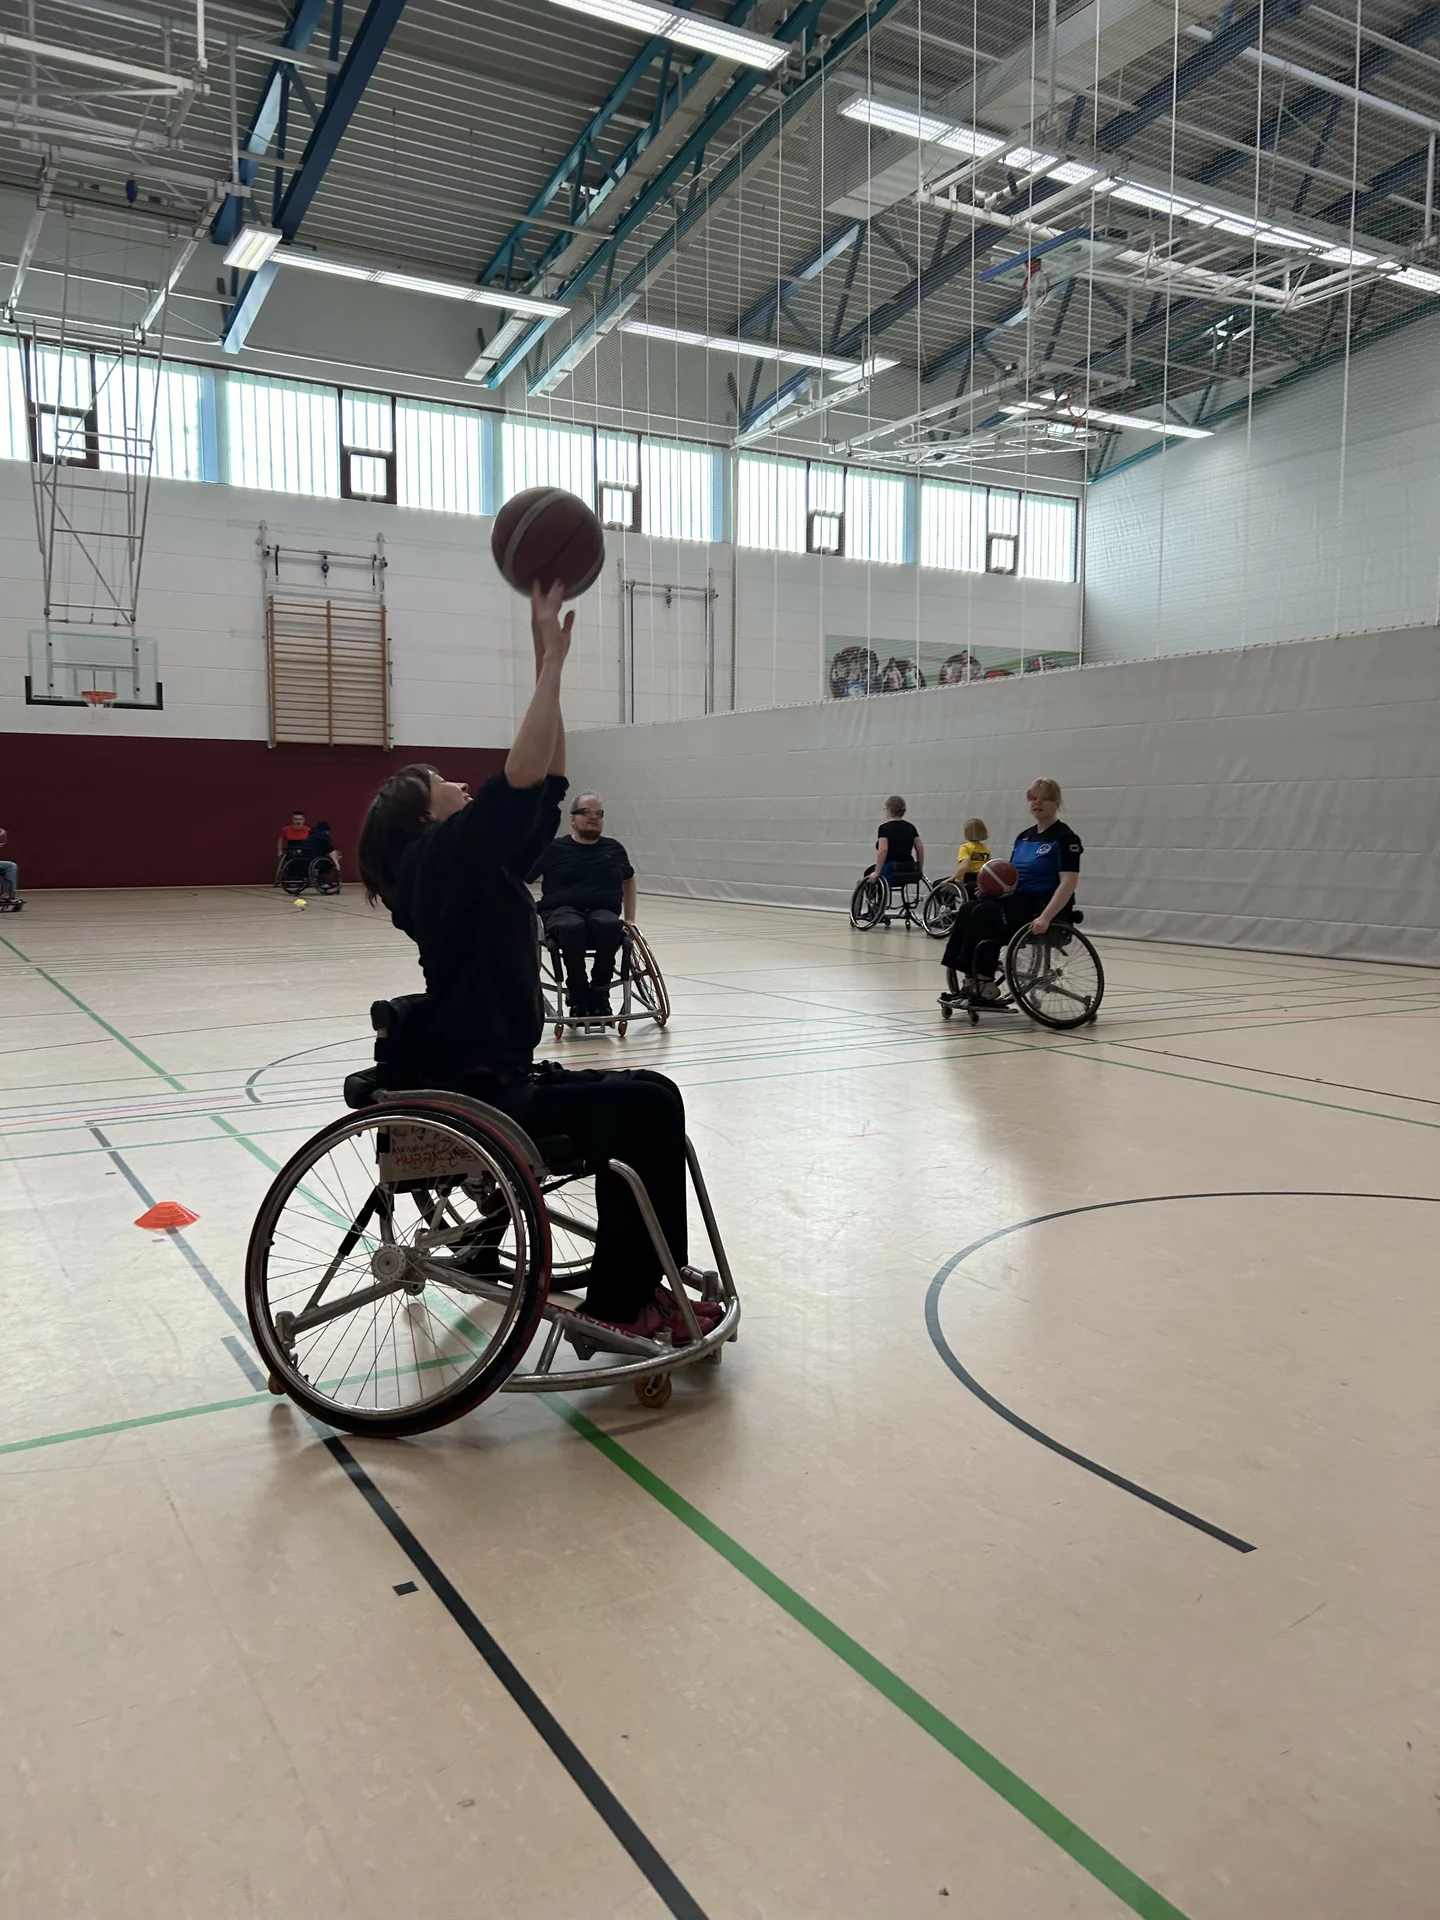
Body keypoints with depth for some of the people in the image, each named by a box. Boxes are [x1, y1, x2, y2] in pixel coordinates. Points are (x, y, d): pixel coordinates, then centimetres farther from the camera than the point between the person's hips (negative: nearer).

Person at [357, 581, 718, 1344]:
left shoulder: (487, 866, 13)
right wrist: (551, 660, -19)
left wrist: (550, 662, 7)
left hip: (500, 1079, 9)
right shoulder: (437, 864, -12)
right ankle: (621, 1302, -4)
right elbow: (518, 778, -24)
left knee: (651, 1097, 3)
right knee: (642, 1108, -15)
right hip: (464, 1098, -9)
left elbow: (546, 781, 11)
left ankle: (632, 1287, 7)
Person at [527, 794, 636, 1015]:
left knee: (609, 925, -36)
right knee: (571, 927, -40)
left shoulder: (614, 849, 18)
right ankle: (577, 992, -19)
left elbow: (628, 879, 35)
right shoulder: (554, 849, 7)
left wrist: (630, 920, 30)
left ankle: (599, 989, -17)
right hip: (563, 911, -2)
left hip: (604, 912, 2)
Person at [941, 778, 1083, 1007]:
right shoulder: (1024, 837, 16)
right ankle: (971, 980, -22)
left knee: (984, 914, -26)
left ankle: (984, 984, -19)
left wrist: (1046, 917, -28)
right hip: (1018, 901, 8)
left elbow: (1068, 883, -17)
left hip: (1044, 906, -7)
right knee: (969, 910, -16)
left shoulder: (1064, 837, -7)